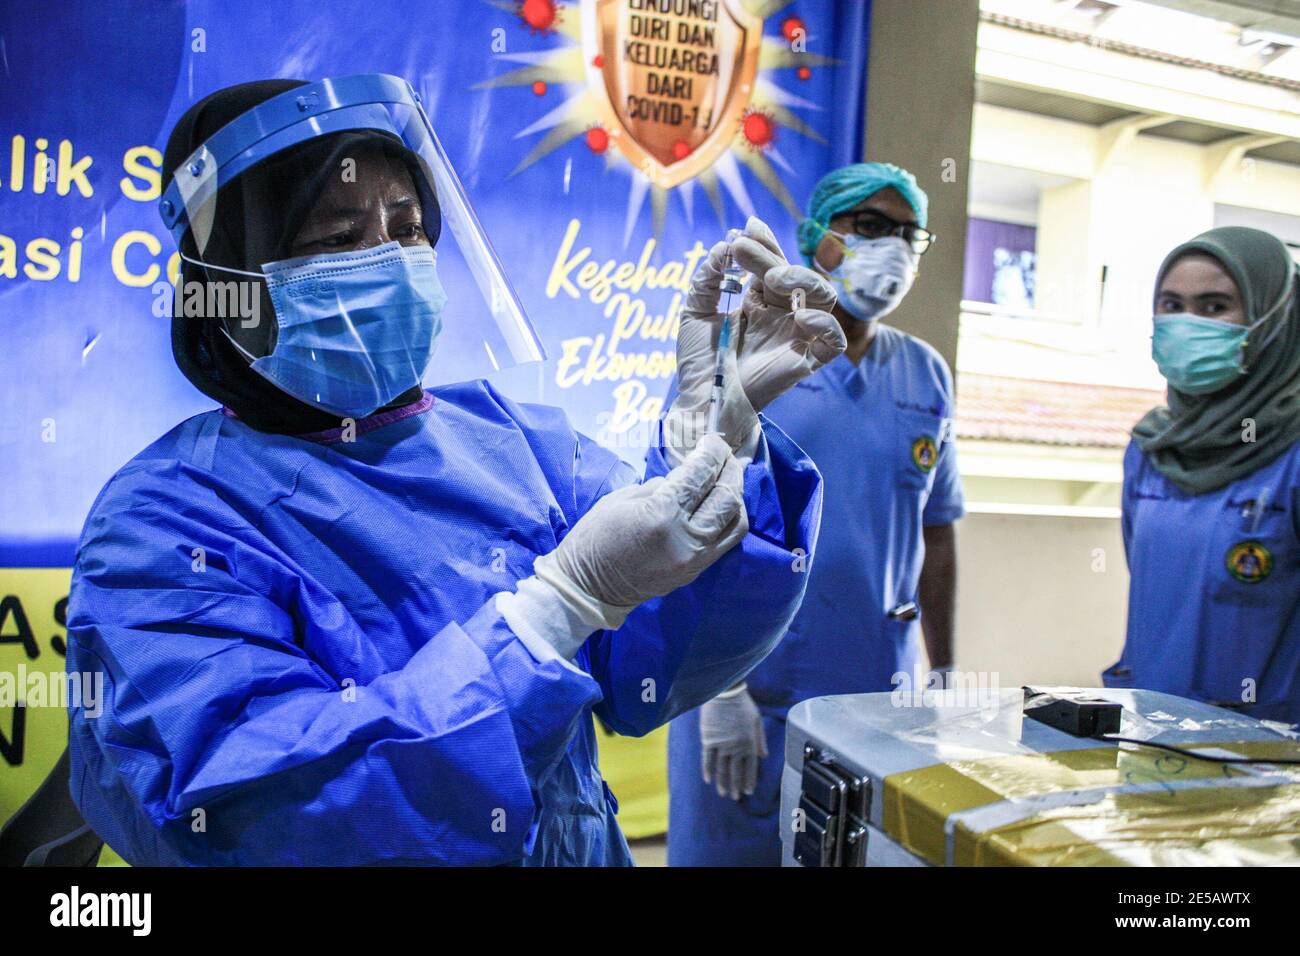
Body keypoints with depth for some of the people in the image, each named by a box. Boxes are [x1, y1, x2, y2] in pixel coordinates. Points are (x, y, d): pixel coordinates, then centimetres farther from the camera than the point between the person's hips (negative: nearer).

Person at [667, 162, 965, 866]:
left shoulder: (926, 376, 8)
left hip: (879, 691, 4)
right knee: (731, 848, 8)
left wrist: (944, 673, 12)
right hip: (751, 688, -4)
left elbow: (935, 532, 13)